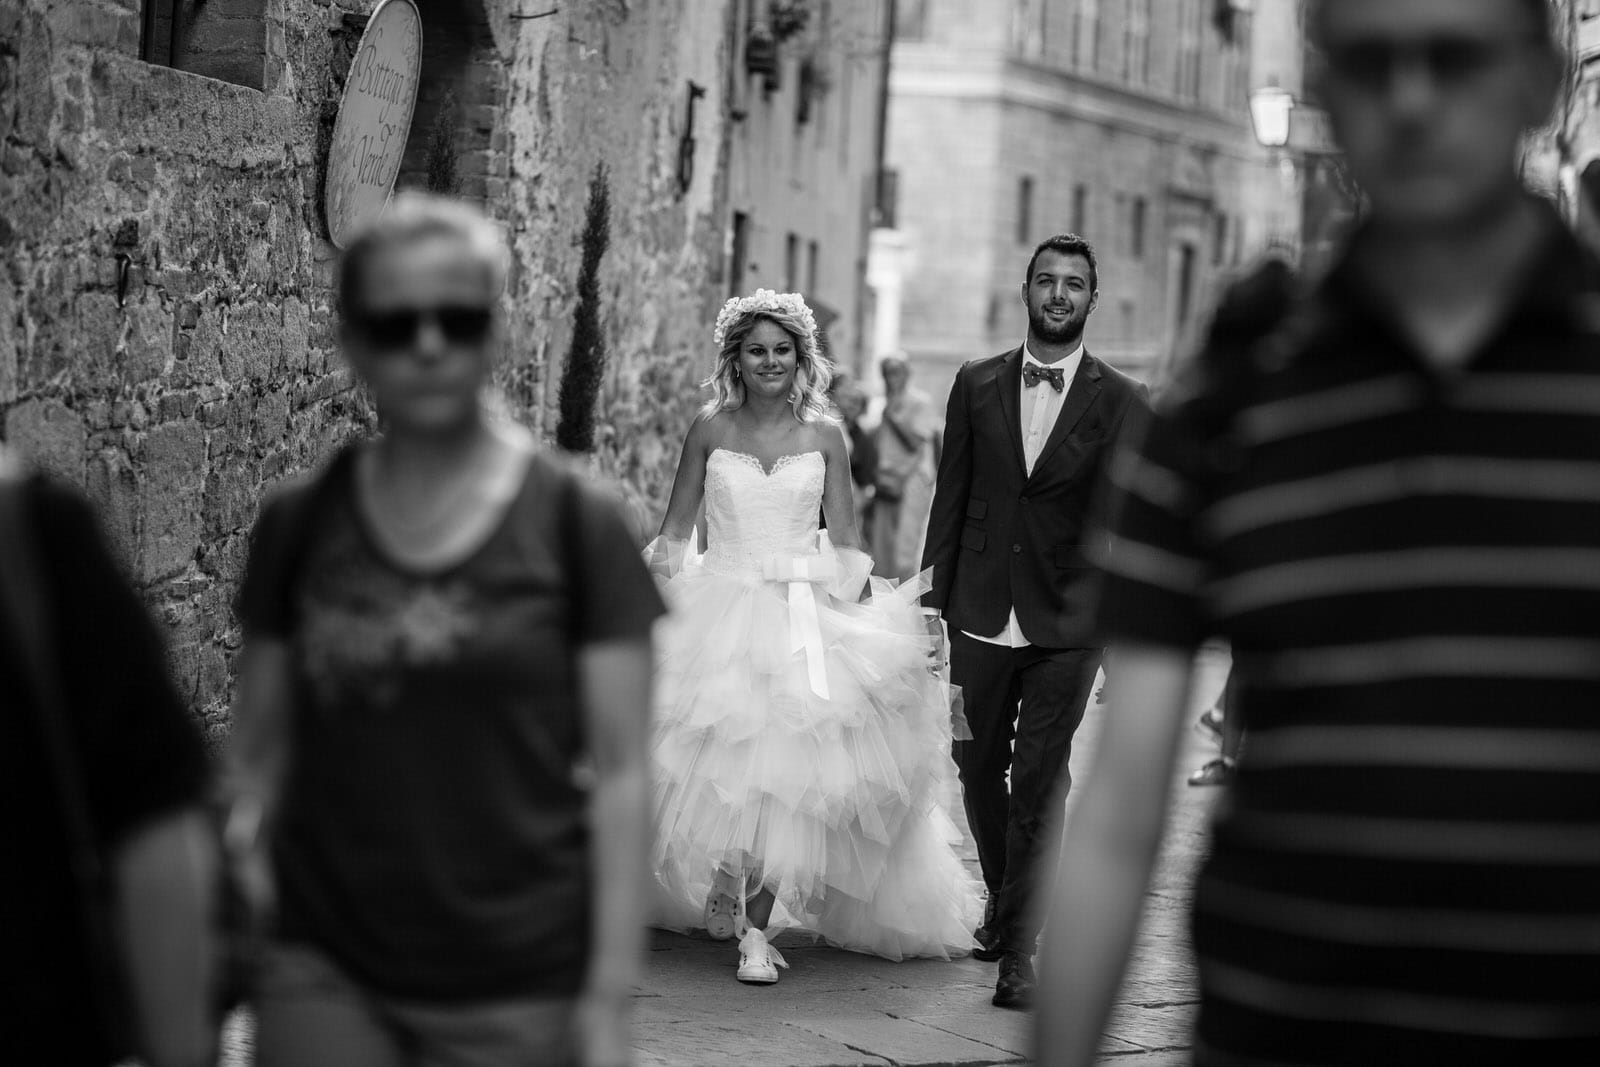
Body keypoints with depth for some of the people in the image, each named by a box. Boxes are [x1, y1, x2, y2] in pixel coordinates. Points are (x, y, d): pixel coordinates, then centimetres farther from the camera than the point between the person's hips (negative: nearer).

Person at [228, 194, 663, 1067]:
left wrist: (609, 995, -7)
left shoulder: (576, 526, -3)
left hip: (517, 994, -2)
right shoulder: (297, 529, 4)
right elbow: (260, 759, 9)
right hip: (323, 978, 2)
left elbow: (619, 775, -3)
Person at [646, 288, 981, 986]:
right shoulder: (710, 429, 3)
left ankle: (758, 932, -4)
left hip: (806, 615, 0)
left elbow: (845, 543, 6)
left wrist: (868, 617, -2)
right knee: (717, 768, -2)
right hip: (719, 611, 0)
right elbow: (674, 531, 7)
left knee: (785, 772, -9)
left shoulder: (824, 438, 4)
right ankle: (722, 877, 28)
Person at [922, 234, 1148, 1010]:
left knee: (1038, 786, -5)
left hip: (1067, 625, -3)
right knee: (977, 768, 14)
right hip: (981, 615, 3)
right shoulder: (977, 385, 5)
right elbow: (950, 499, 8)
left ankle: (1018, 950, 1)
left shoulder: (1120, 402, -2)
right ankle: (1003, 902, 36)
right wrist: (931, 599, 4)